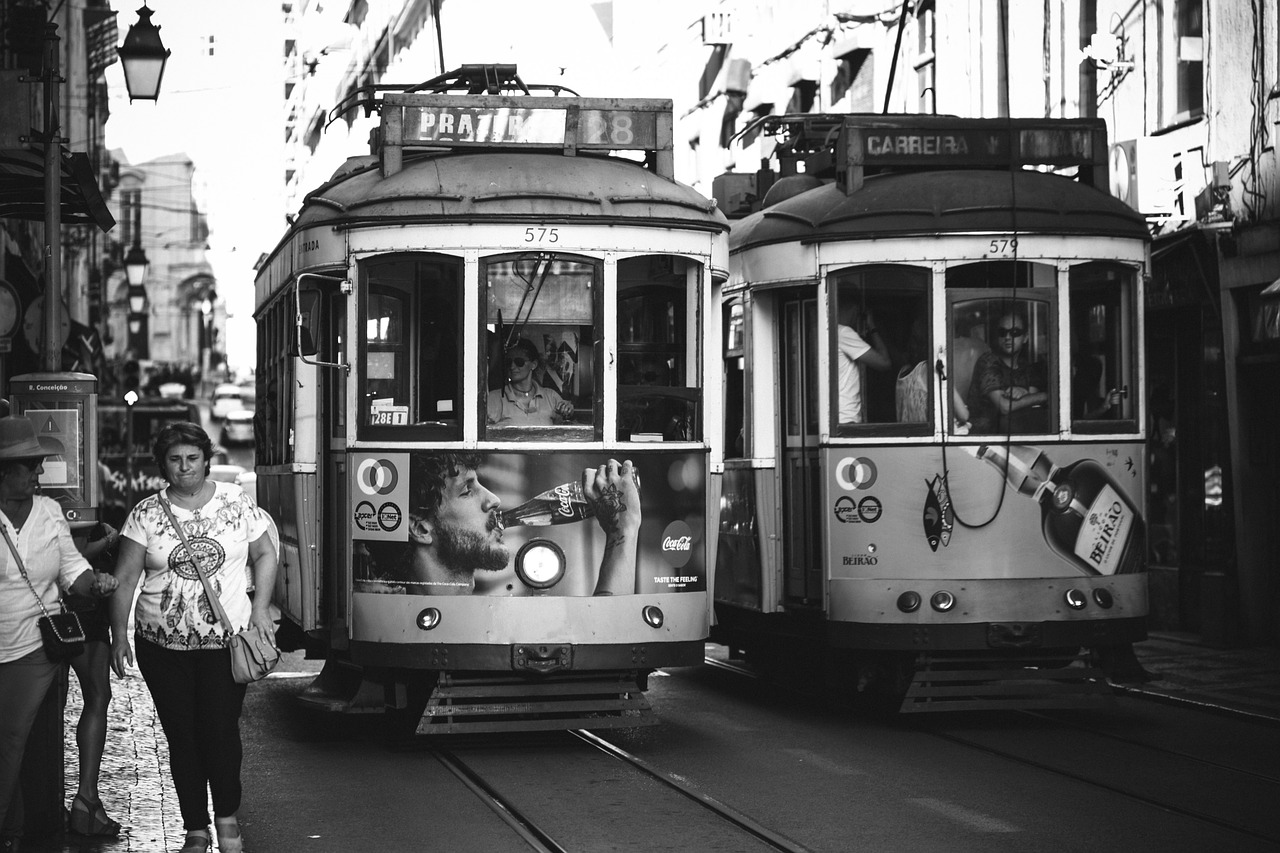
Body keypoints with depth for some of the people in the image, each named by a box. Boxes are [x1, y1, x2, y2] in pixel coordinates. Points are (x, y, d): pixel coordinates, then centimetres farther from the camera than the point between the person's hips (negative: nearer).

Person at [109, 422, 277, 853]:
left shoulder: (236, 502, 2)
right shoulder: (146, 514, 0)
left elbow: (264, 555, 11)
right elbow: (125, 579, 1)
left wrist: (260, 608, -1)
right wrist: (118, 635, -3)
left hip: (226, 640, -1)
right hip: (163, 645, 1)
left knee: (221, 731, -5)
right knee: (182, 737, 5)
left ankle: (227, 818, 15)